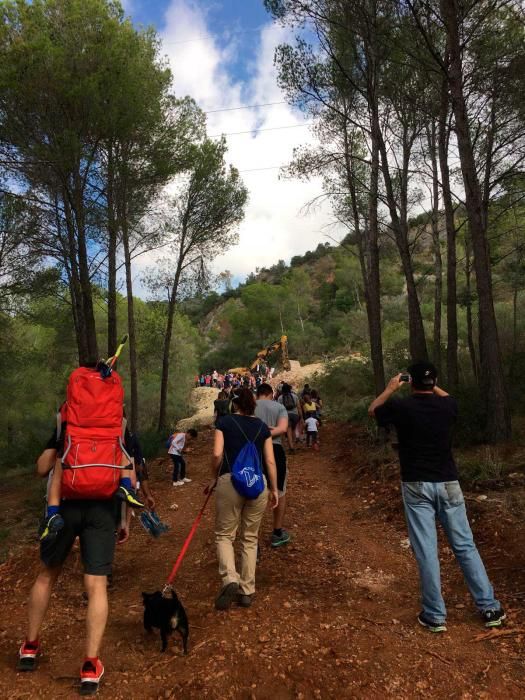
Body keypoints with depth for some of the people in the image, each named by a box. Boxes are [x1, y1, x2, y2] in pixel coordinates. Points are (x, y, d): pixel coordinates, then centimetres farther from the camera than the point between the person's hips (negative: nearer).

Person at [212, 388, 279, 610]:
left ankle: (230, 580, -9)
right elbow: (270, 461, 7)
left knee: (224, 535, 11)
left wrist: (215, 475, 9)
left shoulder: (224, 422, 3)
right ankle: (247, 591, 18)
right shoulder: (262, 427, 10)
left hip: (230, 481, -3)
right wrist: (274, 489, 15)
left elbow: (217, 454, -8)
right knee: (250, 538, 15)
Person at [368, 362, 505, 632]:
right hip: (448, 483, 3)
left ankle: (435, 615, 12)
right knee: (465, 546, 13)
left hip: (416, 486, -3)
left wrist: (391, 388, 16)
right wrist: (433, 386, 30)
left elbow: (373, 409, 11)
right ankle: (490, 608, 22)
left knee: (426, 551, 3)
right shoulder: (447, 405, -1)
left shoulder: (400, 407, -9)